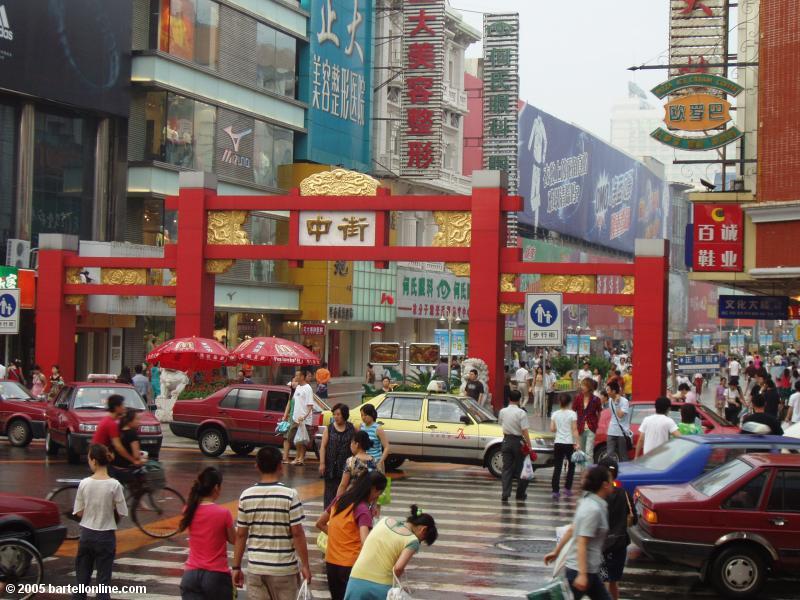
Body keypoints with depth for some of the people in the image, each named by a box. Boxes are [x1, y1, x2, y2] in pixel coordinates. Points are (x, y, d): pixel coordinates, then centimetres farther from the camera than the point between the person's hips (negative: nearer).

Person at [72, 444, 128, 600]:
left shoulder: (84, 484, -9)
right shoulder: (114, 485, -13)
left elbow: (79, 513, -3)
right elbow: (121, 514, -8)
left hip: (87, 534, 2)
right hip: (106, 535, -2)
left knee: (82, 577, 14)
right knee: (103, 578, 4)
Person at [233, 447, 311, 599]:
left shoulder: (246, 496, -2)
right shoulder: (290, 495, -11)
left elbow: (241, 535, 2)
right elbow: (297, 533, -11)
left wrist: (236, 566, 10)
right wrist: (305, 565, -2)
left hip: (256, 568, 2)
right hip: (284, 568, -2)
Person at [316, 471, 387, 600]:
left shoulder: (339, 500, 5)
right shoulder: (363, 510, -17)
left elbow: (320, 524, 17)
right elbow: (365, 542, -29)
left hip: (331, 562, 7)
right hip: (350, 565, -7)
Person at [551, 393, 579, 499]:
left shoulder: (555, 414, 2)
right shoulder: (572, 414, -7)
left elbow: (552, 429, 1)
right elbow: (574, 430, -11)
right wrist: (576, 443, -9)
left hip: (558, 443, 2)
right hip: (569, 443, -2)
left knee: (557, 467, 3)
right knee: (571, 466, 16)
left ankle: (555, 491, -4)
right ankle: (567, 488, 14)